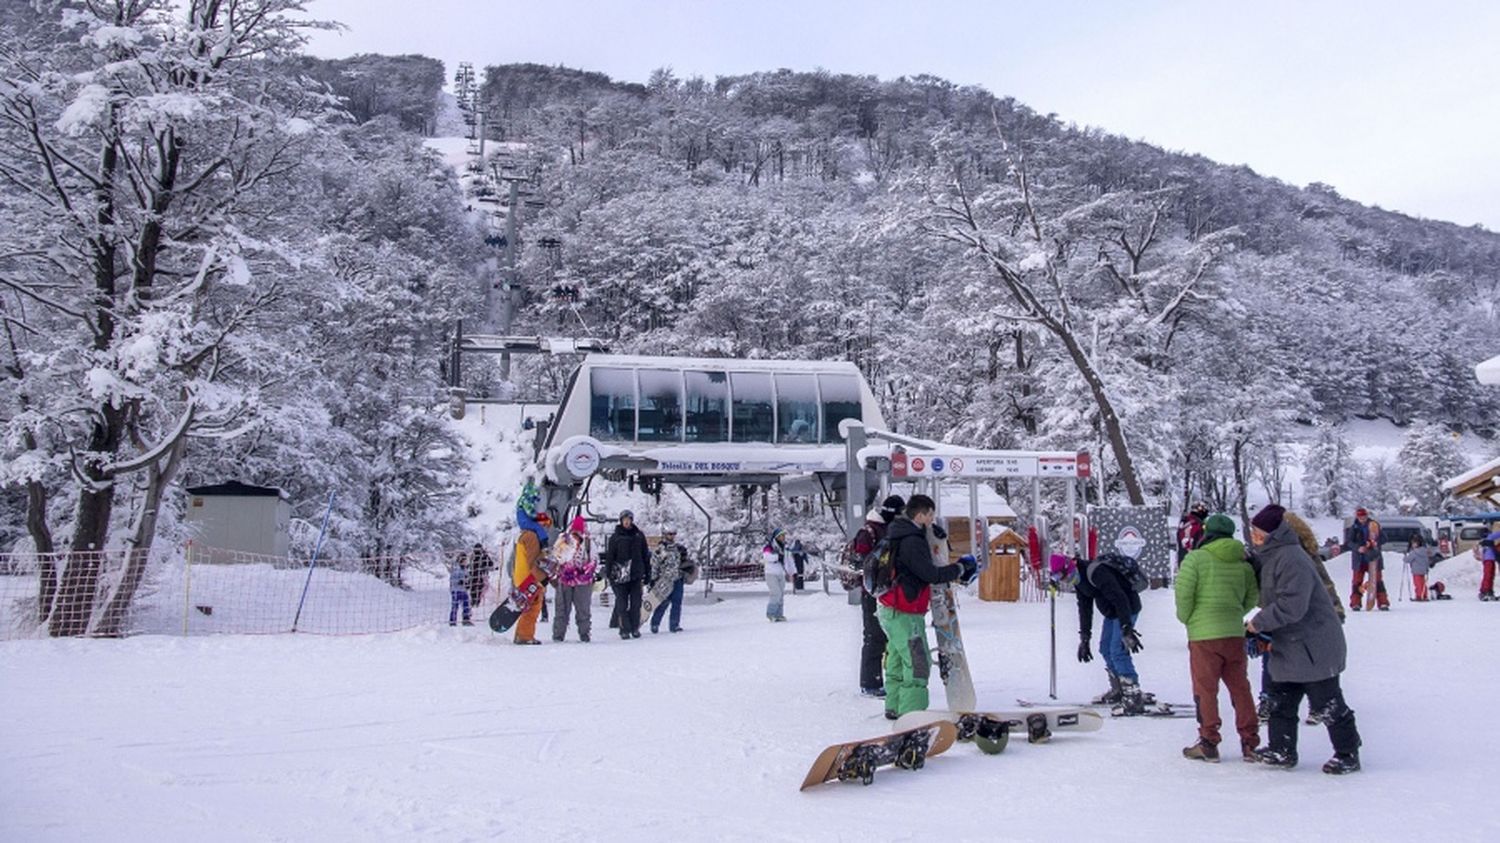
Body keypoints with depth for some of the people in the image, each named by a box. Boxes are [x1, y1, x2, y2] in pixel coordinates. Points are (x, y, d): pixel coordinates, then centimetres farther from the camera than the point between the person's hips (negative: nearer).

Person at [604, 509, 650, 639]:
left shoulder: (639, 535, 7)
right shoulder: (615, 537, 0)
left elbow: (645, 555, 12)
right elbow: (609, 557, 1)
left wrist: (647, 572, 9)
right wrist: (609, 575, -4)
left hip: (636, 575, 2)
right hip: (620, 575, -2)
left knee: (636, 603, 4)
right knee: (622, 604, -1)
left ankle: (635, 628, 13)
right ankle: (624, 630, 3)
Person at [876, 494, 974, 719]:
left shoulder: (899, 536, 12)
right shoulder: (912, 542, -20)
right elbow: (931, 575, -21)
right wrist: (960, 569, -10)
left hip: (892, 612, 11)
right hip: (904, 614, -11)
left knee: (898, 661, 18)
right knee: (917, 663, -7)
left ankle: (894, 708, 26)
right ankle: (911, 713, -6)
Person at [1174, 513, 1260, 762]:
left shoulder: (1195, 558, -8)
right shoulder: (1244, 564, 7)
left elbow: (1183, 594, -13)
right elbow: (1252, 598, 13)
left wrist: (1186, 618, 4)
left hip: (1204, 633, -5)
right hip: (1235, 633, 5)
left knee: (1205, 689, 4)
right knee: (1240, 688, 13)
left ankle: (1208, 743, 7)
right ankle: (1250, 743, 17)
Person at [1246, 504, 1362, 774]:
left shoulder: (1290, 559, -23)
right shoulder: (1272, 556, 11)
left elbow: (1290, 606, -28)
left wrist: (1258, 623, -17)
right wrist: (1269, 634, 13)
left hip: (1312, 647, -10)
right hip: (1289, 648, 10)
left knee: (1328, 704, 1)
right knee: (1282, 702, 13)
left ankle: (1348, 754, 15)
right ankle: (1282, 751, 22)